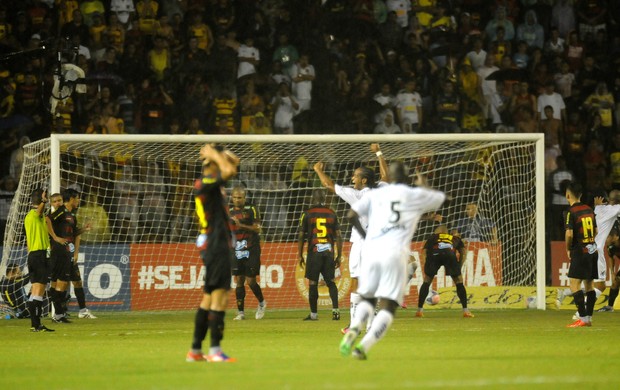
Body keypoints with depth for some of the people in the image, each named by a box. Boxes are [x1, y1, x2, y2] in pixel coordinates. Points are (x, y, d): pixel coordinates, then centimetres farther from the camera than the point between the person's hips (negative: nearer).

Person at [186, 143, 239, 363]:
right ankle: (215, 350, -15)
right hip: (216, 244, -10)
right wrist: (214, 155, -14)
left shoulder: (210, 181, 14)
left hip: (215, 244, 10)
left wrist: (217, 153, 15)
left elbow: (233, 164, 29)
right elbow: (229, 170, -28)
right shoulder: (205, 182, -15)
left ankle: (195, 350, 17)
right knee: (219, 296, -12)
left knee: (210, 297, 13)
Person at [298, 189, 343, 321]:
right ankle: (335, 309, -7)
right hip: (329, 252, 3)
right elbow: (338, 237, 5)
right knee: (331, 282, 9)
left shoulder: (307, 214, 0)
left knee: (313, 283, 4)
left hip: (314, 252, -3)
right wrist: (339, 256, 11)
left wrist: (300, 255, 7)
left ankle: (314, 314, 7)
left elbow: (301, 236, 0)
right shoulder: (332, 214, 7)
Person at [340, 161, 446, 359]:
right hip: (395, 253, -3)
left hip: (371, 250, 3)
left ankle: (353, 330, -9)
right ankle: (364, 345, -23)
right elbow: (442, 198, 29)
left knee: (367, 299, 20)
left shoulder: (374, 194, 16)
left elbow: (352, 215, 7)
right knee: (388, 306, -2)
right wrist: (423, 186, 48)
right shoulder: (415, 195, 12)